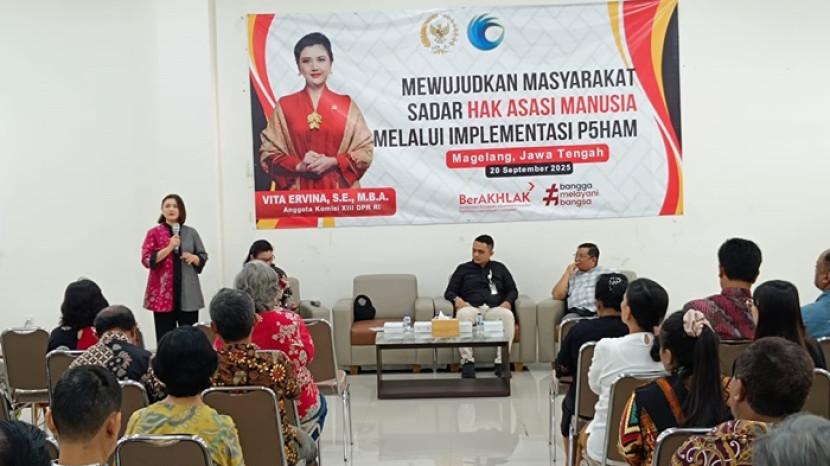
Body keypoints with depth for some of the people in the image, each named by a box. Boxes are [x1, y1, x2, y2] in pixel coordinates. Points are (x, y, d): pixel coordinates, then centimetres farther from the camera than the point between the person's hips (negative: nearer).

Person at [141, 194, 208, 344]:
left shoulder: (191, 233, 10)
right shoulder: (154, 233, 2)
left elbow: (203, 257, 13)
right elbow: (146, 260, -6)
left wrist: (194, 258, -9)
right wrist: (169, 248, -15)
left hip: (188, 293, 2)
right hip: (163, 293, -2)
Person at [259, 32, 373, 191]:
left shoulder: (346, 105, 7)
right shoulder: (284, 106, 6)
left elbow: (365, 150, 4)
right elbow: (268, 153, 4)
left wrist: (333, 162, -11)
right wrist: (299, 166, -12)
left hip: (340, 190, 0)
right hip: (298, 191, 0)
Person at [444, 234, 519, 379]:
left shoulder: (500, 268, 24)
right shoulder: (463, 269, 21)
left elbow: (513, 291, 19)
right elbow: (449, 292, 15)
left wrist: (507, 302, -5)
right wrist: (457, 299, -10)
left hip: (495, 309, 1)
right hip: (471, 308, -1)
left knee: (508, 315, -36)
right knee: (463, 314, -39)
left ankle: (501, 362, -34)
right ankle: (467, 361, -37)